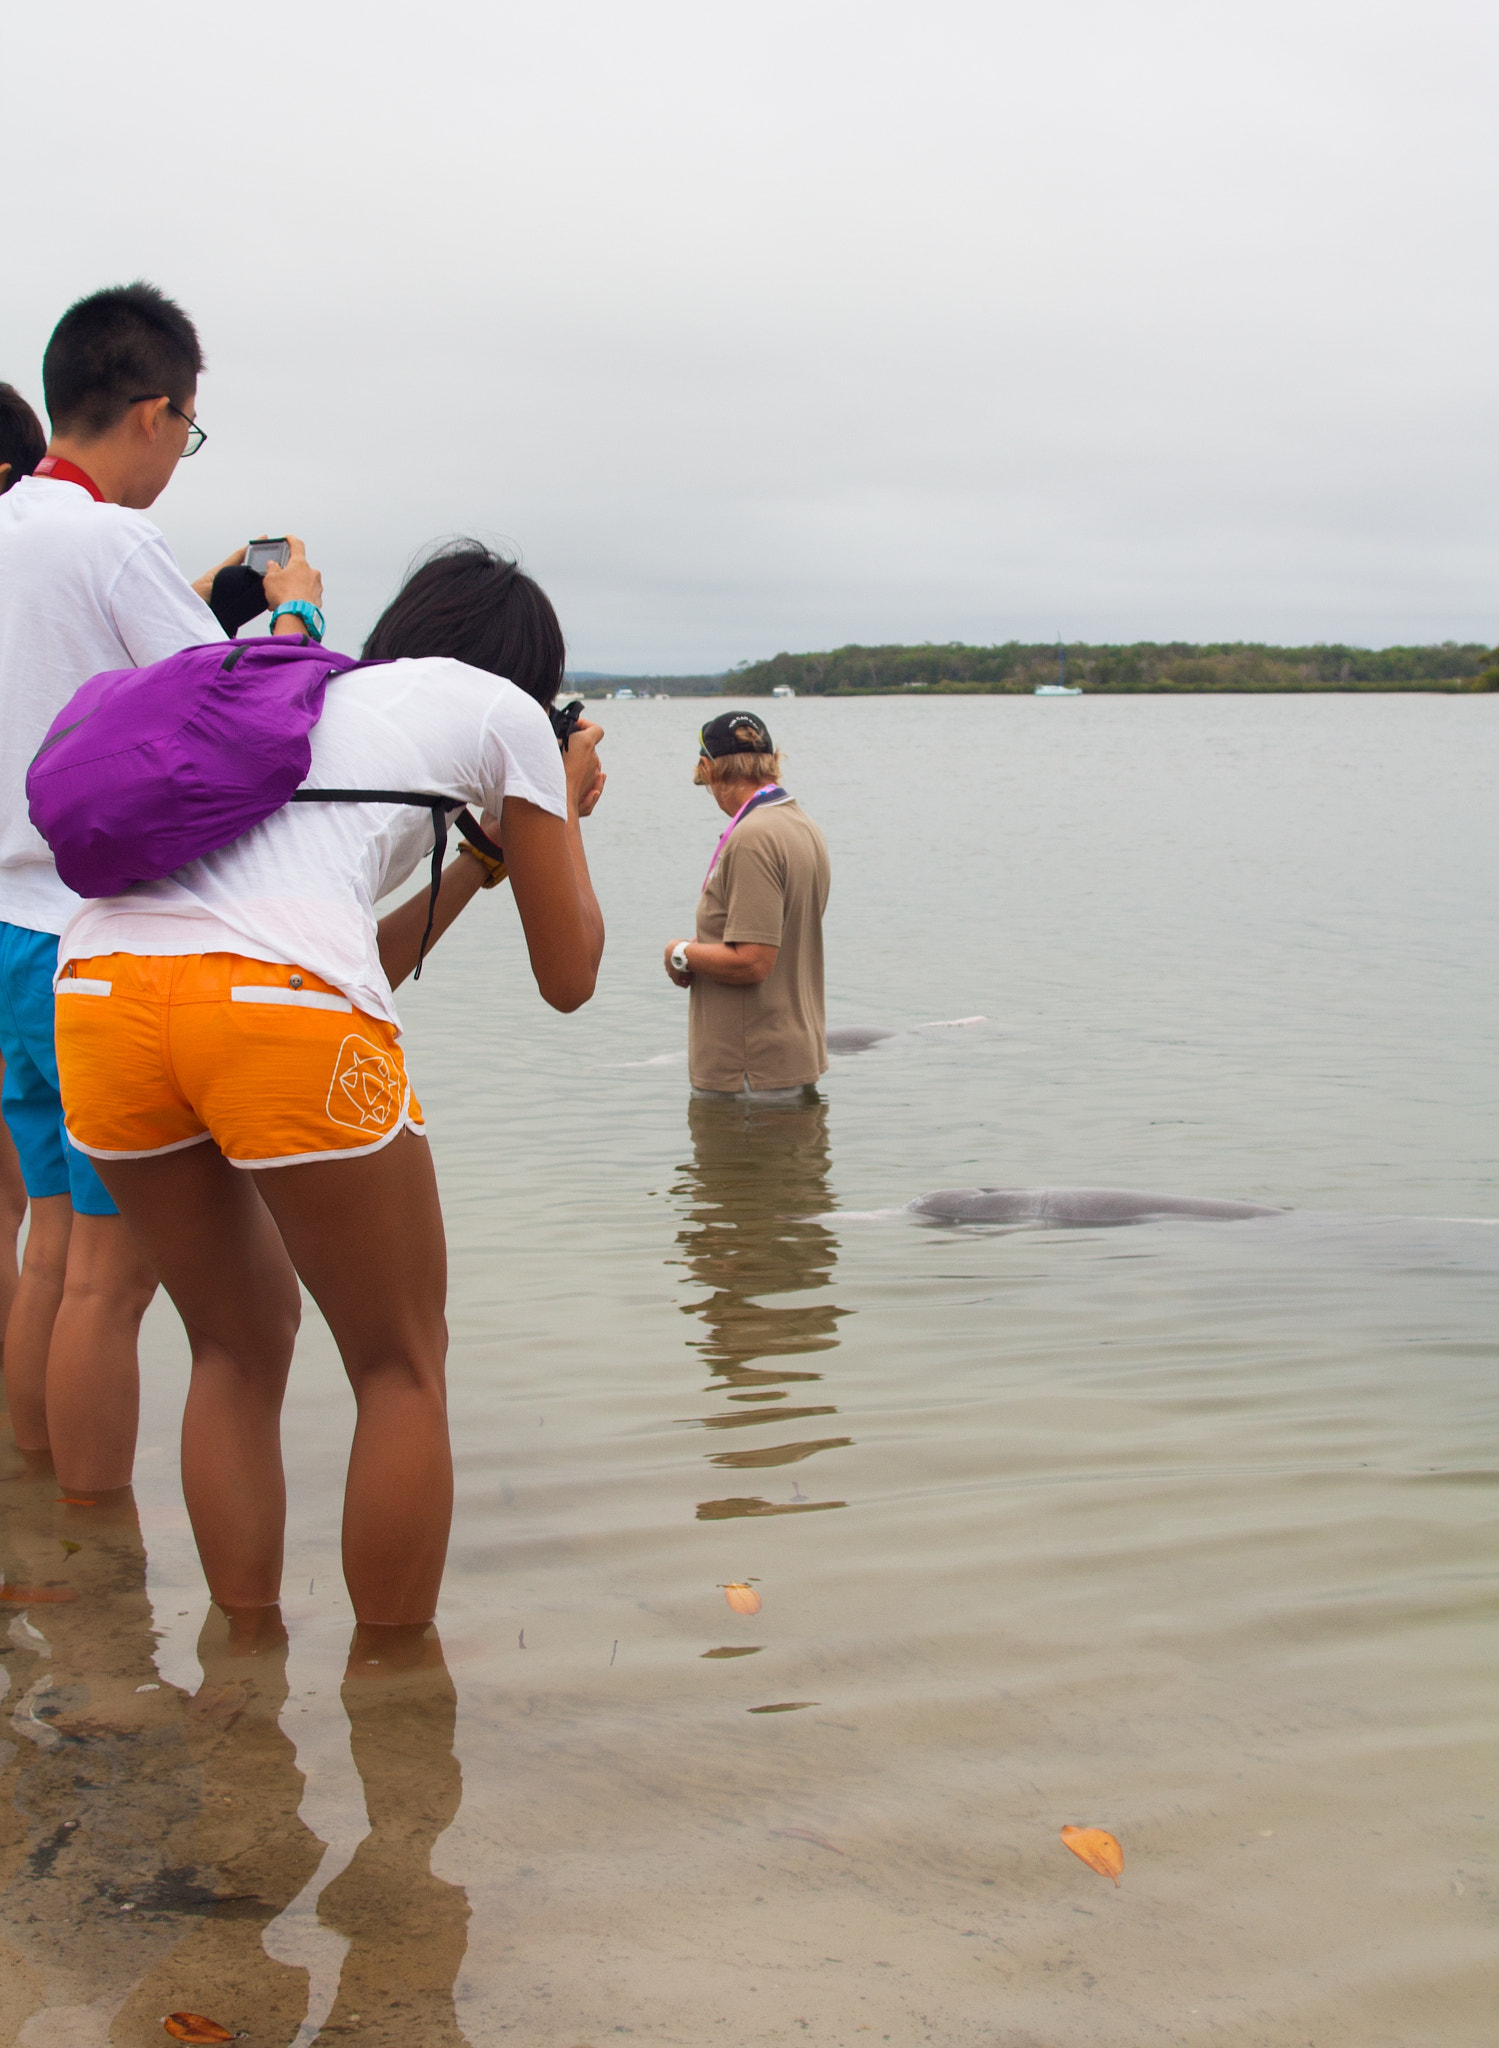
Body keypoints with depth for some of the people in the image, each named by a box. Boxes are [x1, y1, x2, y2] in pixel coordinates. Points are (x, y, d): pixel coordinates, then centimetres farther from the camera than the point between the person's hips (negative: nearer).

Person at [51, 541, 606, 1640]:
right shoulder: (504, 712, 19)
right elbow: (567, 975, 23)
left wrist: (476, 861, 46)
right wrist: (564, 813, 38)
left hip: (98, 983, 6)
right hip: (270, 1004, -6)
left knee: (239, 1345, 22)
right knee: (402, 1365, 11)